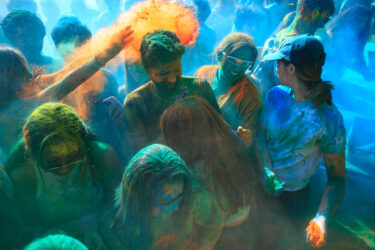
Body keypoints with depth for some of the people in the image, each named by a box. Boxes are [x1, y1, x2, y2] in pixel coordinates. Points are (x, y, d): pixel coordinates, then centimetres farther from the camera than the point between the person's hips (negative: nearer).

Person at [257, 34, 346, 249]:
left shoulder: (328, 120, -26)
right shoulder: (276, 95, -12)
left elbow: (336, 178, -22)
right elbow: (261, 135, -8)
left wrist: (322, 218, -38)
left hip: (292, 195, -4)